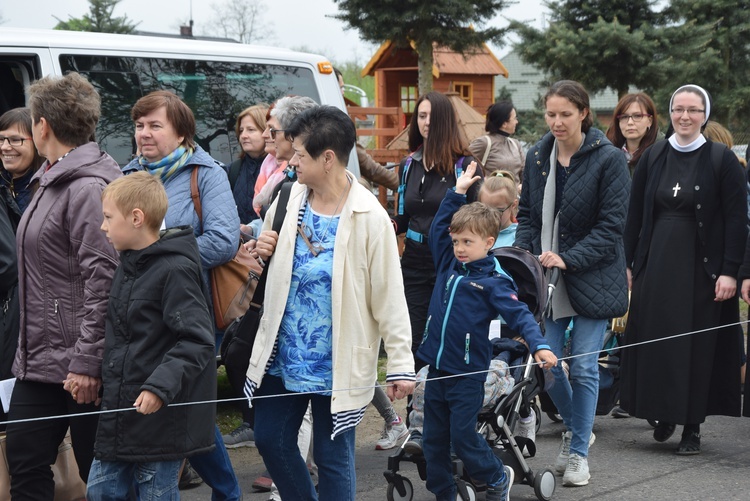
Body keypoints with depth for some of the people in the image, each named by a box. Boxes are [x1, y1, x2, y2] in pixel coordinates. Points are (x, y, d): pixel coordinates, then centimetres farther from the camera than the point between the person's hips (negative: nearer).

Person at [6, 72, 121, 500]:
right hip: (39, 362, 10)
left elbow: (103, 280, -22)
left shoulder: (87, 187, -16)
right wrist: (27, 350, 18)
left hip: (77, 367, -10)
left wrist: (87, 362, -23)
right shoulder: (51, 182, 14)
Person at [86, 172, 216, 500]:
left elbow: (197, 341, -23)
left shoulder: (175, 270, -17)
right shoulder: (127, 267, 11)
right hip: (121, 410, 9)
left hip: (162, 413, -9)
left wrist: (159, 386, -31)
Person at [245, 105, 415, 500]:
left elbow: (389, 296, -12)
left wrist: (400, 364, -11)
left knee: (332, 456, 5)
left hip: (336, 364, -6)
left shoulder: (369, 218, -15)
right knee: (270, 439, 14)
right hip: (283, 355, 6)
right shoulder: (288, 200, 1)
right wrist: (264, 251, -5)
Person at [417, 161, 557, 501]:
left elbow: (519, 315, -16)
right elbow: (438, 227, 17)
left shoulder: (494, 281, -9)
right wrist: (458, 192, 13)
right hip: (436, 369, 6)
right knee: (434, 440, 10)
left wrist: (539, 346, -30)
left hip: (467, 374, -6)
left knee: (462, 438, -2)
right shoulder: (448, 265, 8)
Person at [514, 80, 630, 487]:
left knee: (584, 367, -1)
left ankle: (578, 451, 13)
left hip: (593, 276, -4)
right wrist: (523, 254, -3)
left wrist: (568, 259, -20)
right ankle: (575, 427, 29)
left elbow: (611, 225, -13)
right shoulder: (537, 156, 5)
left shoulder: (609, 159, -10)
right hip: (547, 276, 4)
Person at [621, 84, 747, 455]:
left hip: (700, 266, -3)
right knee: (654, 339, 4)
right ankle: (664, 413, 21)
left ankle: (692, 426, 9)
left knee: (697, 344, 0)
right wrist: (628, 263, 5)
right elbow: (635, 213, 10)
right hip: (657, 261, 3)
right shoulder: (653, 157, 7)